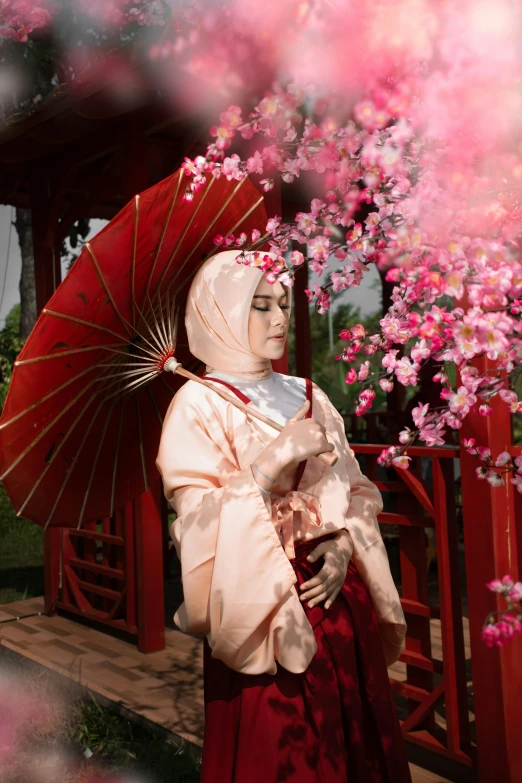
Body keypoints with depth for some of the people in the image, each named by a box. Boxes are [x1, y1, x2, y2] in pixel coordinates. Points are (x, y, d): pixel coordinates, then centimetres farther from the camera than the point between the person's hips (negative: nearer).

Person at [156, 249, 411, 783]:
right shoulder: (199, 404, -4)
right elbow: (199, 518, -14)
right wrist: (275, 459, -19)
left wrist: (344, 545, -6)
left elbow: (352, 491, 12)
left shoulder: (307, 396, 12)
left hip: (338, 597, 5)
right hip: (266, 611, -5)